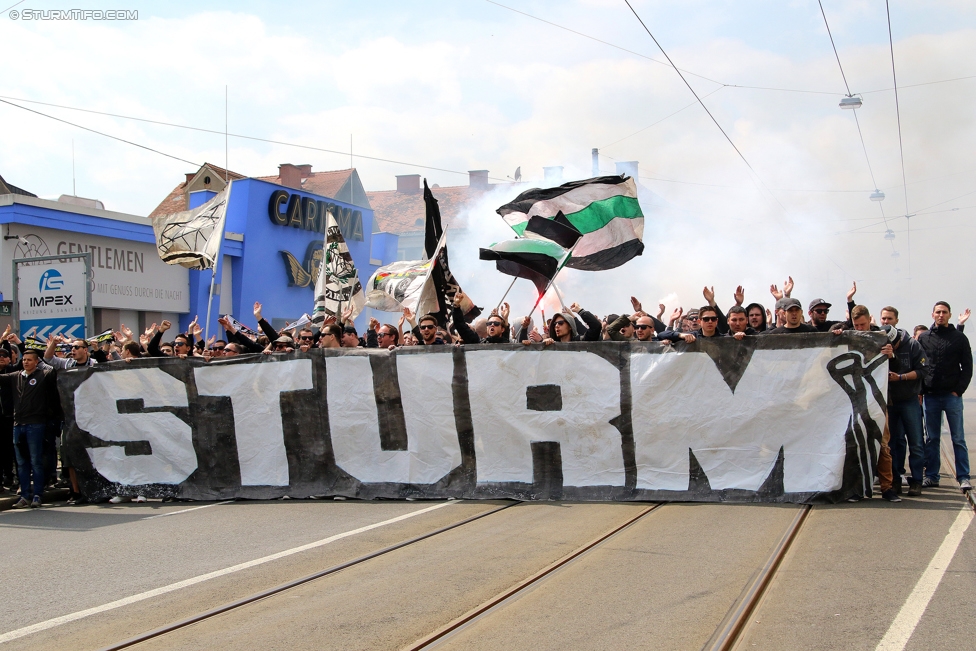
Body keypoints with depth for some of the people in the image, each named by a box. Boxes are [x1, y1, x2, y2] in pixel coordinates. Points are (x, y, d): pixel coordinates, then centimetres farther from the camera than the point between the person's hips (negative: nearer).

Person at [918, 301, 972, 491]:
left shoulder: (959, 338, 4)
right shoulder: (923, 338, 9)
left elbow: (967, 367, 4)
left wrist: (959, 390, -7)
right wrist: (921, 390, 0)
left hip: (952, 395, -2)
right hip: (930, 395, 2)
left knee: (958, 439, -2)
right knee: (931, 439, 6)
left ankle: (963, 477, -2)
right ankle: (931, 475, 11)